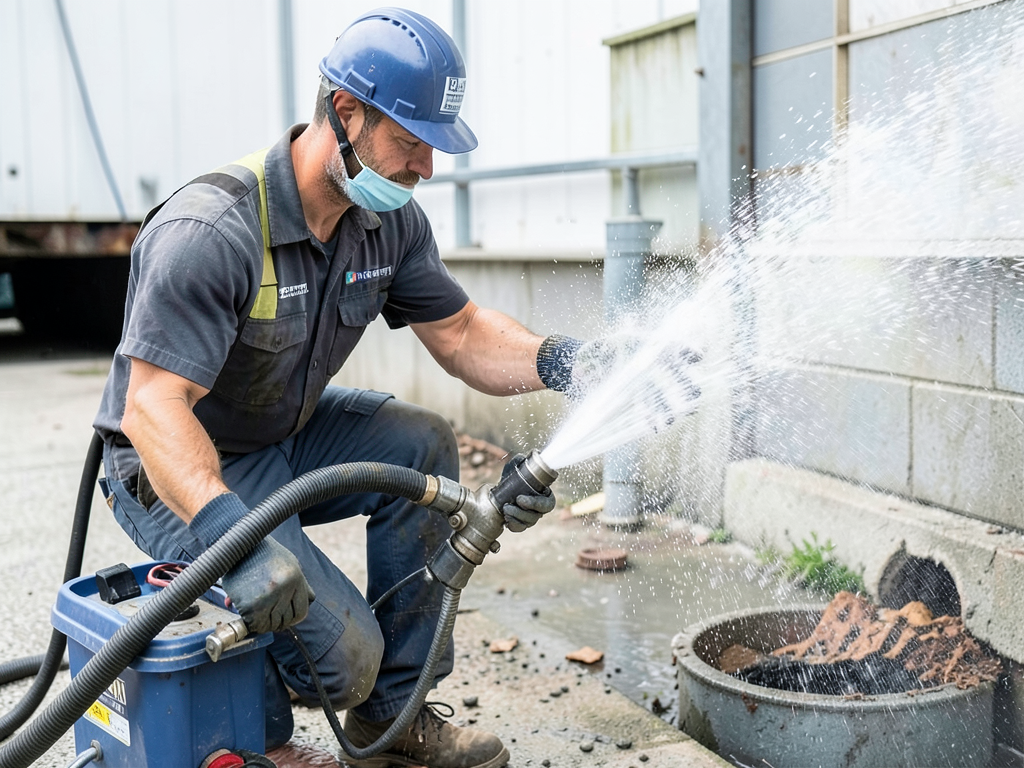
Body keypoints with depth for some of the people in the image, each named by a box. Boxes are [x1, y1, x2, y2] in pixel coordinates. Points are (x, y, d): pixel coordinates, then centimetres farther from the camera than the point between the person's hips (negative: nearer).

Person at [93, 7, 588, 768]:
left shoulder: (391, 220, -6)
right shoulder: (211, 230, -30)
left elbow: (461, 333, 0)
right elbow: (152, 406, -34)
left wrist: (552, 360, -21)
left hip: (288, 437, 8)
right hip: (181, 473, -8)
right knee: (341, 653, -23)